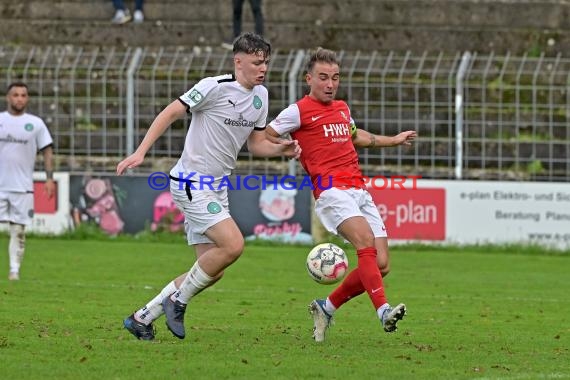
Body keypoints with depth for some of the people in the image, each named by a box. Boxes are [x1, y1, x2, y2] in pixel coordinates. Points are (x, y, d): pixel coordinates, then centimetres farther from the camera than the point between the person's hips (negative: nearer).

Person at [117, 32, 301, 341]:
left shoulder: (260, 96, 9)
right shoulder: (214, 87, -15)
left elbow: (255, 144, 17)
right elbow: (170, 113, -11)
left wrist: (281, 149, -4)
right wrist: (140, 152, -17)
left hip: (217, 188, 9)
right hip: (192, 184, -9)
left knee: (212, 270, 6)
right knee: (233, 245, -22)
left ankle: (142, 318, 15)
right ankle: (178, 302, -4)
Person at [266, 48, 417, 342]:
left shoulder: (342, 108, 22)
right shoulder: (299, 111, 1)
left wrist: (393, 140, 47)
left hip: (359, 191, 7)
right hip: (332, 190, -7)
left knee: (380, 265, -3)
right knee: (366, 242, -29)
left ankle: (326, 307, 13)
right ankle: (383, 310, -41)